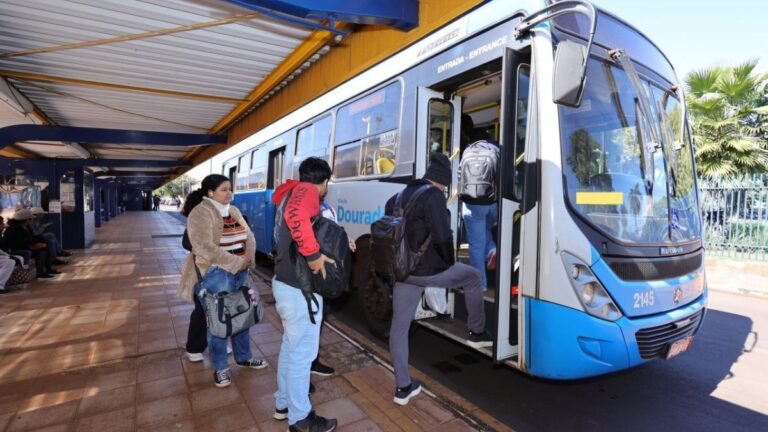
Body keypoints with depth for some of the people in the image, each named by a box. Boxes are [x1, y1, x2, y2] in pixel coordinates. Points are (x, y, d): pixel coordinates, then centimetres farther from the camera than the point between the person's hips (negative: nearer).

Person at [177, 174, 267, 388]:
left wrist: (248, 258, -10)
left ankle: (244, 358, 34)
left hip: (240, 272, 7)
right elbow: (204, 247, -23)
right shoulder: (201, 213, -13)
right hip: (214, 275, -7)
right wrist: (237, 262, -22)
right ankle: (220, 368, 23)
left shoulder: (233, 211, 11)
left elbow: (248, 235, 8)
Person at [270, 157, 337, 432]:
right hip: (299, 288, -10)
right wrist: (314, 254, -31)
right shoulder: (307, 191, -15)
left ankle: (283, 404, 39)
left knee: (290, 346, 23)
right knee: (302, 352, 5)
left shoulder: (294, 191, 15)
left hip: (285, 283, 10)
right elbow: (296, 216, -39)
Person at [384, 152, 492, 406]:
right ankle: (477, 333, 32)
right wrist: (450, 260, -3)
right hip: (429, 269, -7)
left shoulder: (400, 196, 12)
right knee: (472, 277, 20)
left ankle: (402, 387, 23)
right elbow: (442, 236, -21)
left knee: (399, 326, 13)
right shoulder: (433, 195, -13)